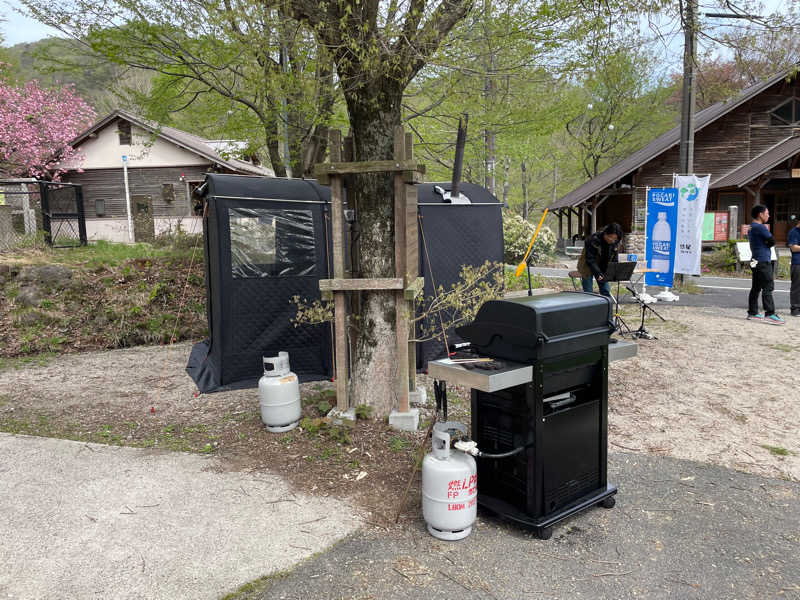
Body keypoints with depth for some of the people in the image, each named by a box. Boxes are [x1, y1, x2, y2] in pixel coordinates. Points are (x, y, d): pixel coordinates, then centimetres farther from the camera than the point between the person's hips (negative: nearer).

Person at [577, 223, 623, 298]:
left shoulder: (615, 243, -9)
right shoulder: (594, 240, -28)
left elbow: (614, 259, 0)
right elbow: (590, 259, -28)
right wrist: (597, 273, -36)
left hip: (603, 269, 5)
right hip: (588, 268, -5)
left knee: (606, 291, 3)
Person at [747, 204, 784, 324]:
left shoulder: (751, 227, 18)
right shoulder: (760, 227, -13)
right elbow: (772, 241, -11)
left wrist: (764, 244, 2)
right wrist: (767, 244, 7)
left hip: (756, 261, 10)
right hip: (763, 261, -10)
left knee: (756, 287, 11)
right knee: (768, 287, -12)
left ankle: (752, 313, 13)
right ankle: (769, 314, -15)